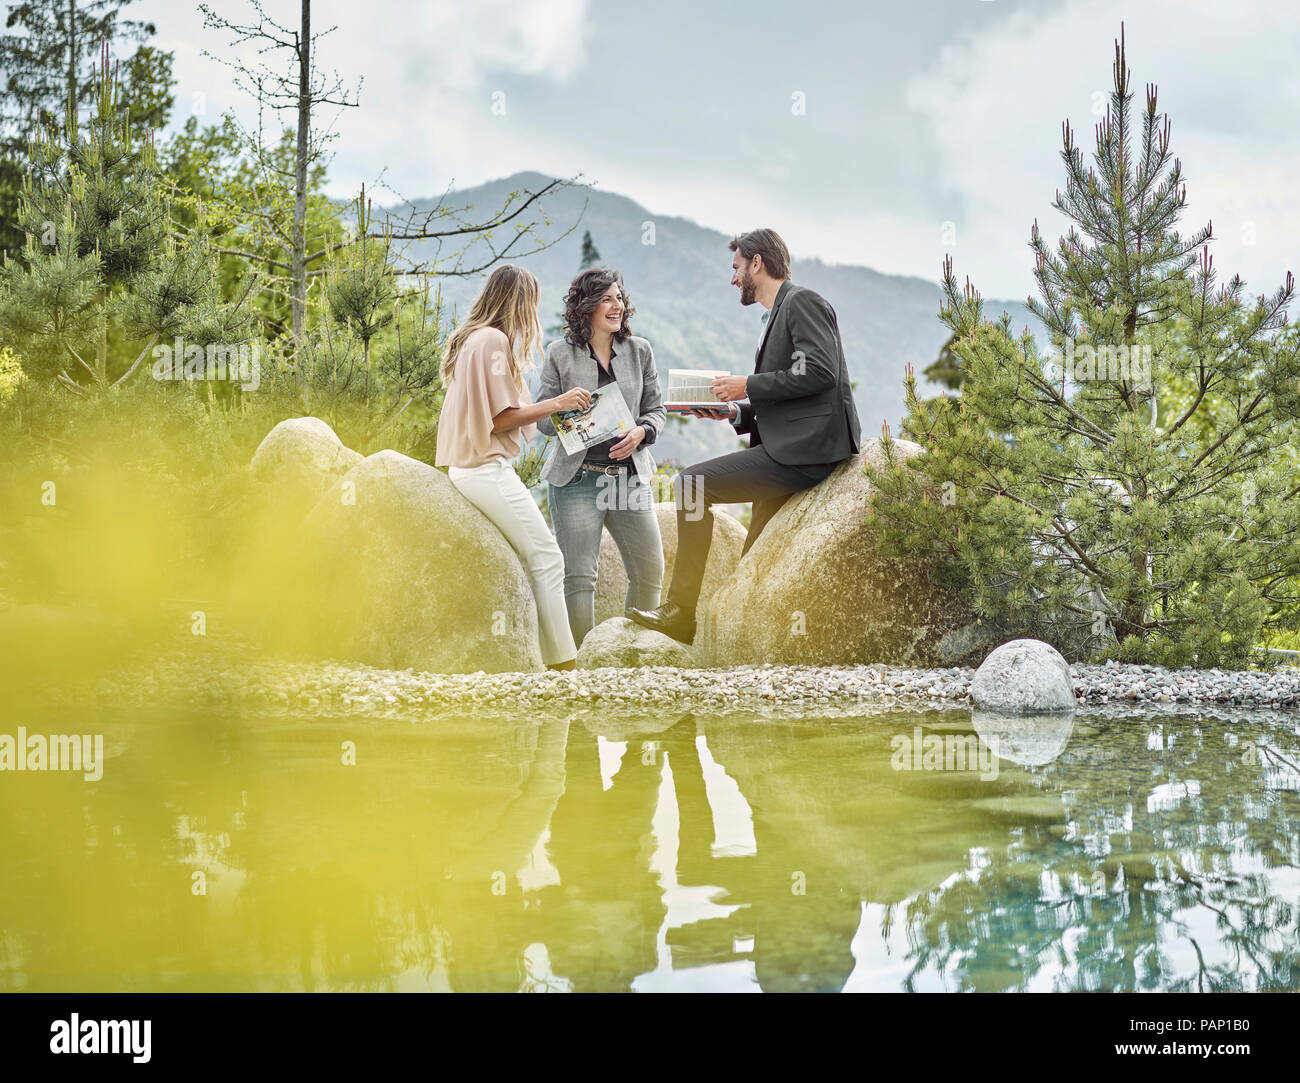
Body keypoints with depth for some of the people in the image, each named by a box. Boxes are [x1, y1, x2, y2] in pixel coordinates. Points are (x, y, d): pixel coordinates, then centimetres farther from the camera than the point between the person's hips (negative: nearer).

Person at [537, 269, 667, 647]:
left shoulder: (639, 351, 8)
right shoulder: (560, 354, 0)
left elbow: (656, 409, 11)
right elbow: (544, 418, 3)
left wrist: (640, 433, -10)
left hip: (630, 475, 3)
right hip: (578, 477, -3)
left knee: (650, 573, 2)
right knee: (579, 576, -5)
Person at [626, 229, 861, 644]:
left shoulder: (802, 302, -5)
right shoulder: (777, 316, 26)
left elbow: (819, 372, -19)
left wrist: (748, 386, -13)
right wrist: (735, 412, 11)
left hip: (805, 448, -10)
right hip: (788, 448, 10)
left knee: (692, 485, -14)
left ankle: (681, 612, -11)